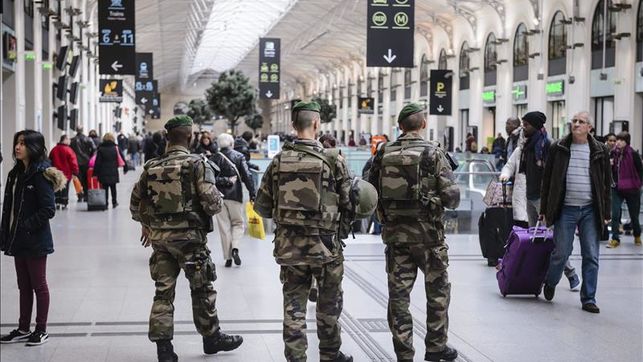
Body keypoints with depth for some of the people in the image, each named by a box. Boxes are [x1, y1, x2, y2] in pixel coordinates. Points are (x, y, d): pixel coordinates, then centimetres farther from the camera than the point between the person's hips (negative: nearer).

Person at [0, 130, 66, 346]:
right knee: (24, 286, 15)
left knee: (38, 285, 4)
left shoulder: (40, 174, -14)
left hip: (35, 241, -8)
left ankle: (41, 330, 13)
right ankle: (23, 329, 23)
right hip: (18, 240, 8)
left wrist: (26, 226, -18)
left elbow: (48, 209, -18)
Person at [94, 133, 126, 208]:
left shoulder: (100, 149, -4)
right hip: (113, 172, 1)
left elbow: (97, 162, -4)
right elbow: (122, 159, 3)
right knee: (113, 188, 15)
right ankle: (114, 202, 21)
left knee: (105, 188, 3)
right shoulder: (116, 148, -1)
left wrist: (95, 172, -1)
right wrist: (125, 168, 13)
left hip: (103, 172, -1)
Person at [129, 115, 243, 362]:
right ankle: (211, 338, 25)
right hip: (189, 236, -4)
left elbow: (136, 202, 11)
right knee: (202, 290, 12)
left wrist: (145, 225, 27)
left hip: (159, 237, 4)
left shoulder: (151, 168, 4)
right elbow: (212, 204, -18)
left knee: (163, 292, 9)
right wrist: (218, 197, 5)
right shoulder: (198, 165, -11)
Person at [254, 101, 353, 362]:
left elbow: (261, 207, 1)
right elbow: (348, 204, -6)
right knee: (329, 304, 15)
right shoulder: (332, 159, -10)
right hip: (324, 244, -2)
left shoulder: (279, 161, -2)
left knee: (293, 305, 10)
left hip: (288, 245, 2)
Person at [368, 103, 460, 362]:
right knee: (438, 293, 14)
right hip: (428, 234, -3)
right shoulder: (433, 153, -9)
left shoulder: (383, 154, 2)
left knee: (398, 295, 8)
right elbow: (452, 196, -12)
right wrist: (446, 201, 9)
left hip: (394, 234, 3)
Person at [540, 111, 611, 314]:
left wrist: (606, 213, 3)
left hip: (590, 211, 1)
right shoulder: (559, 149, 3)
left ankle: (589, 299, 9)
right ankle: (550, 283, 29)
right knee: (561, 252, 1)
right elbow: (547, 180, 6)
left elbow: (606, 183, 8)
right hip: (566, 209, -1)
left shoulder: (599, 151, 4)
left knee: (591, 257, 0)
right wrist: (544, 210, 2)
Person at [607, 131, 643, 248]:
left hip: (632, 190, -3)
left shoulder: (633, 154, -9)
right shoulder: (613, 153, 3)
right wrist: (609, 165, -5)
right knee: (615, 215, -7)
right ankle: (615, 239, 1)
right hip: (617, 189, 3)